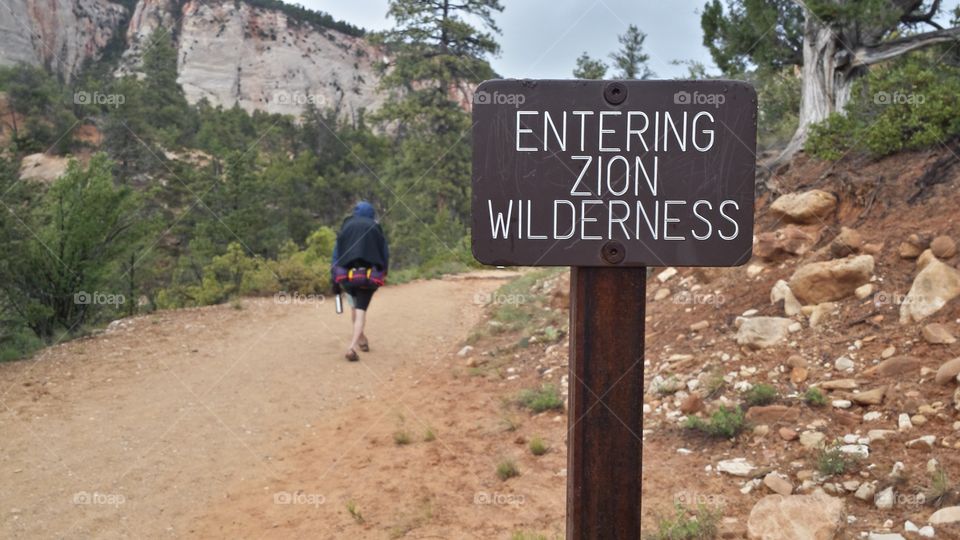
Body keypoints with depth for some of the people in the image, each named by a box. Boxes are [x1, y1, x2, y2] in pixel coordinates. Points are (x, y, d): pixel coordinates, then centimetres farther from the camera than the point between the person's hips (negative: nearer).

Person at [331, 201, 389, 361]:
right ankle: (352, 346, -17)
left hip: (347, 274, 2)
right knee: (361, 311, -1)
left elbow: (336, 252, 8)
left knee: (354, 306, 25)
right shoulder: (375, 228, 10)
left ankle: (361, 339, 35)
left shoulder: (346, 226, 13)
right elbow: (385, 253, 8)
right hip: (369, 276, -2)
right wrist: (383, 273, 20)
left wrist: (335, 279, 9)